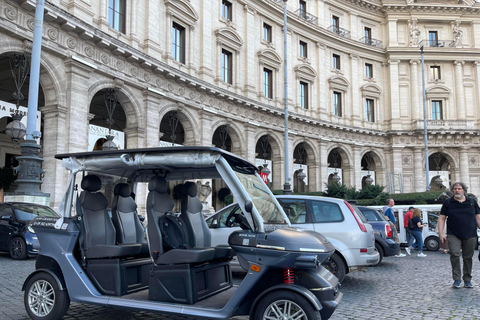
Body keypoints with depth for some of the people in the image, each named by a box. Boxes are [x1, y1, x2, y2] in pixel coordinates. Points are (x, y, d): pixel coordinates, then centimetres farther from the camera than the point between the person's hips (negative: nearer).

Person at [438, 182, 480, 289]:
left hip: (470, 235, 1)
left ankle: (467, 280, 20)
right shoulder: (448, 203, 6)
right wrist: (440, 233, -4)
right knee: (454, 255, -13)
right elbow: (441, 218, 5)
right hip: (453, 235, -1)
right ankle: (457, 280, -4)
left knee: (468, 257, 7)